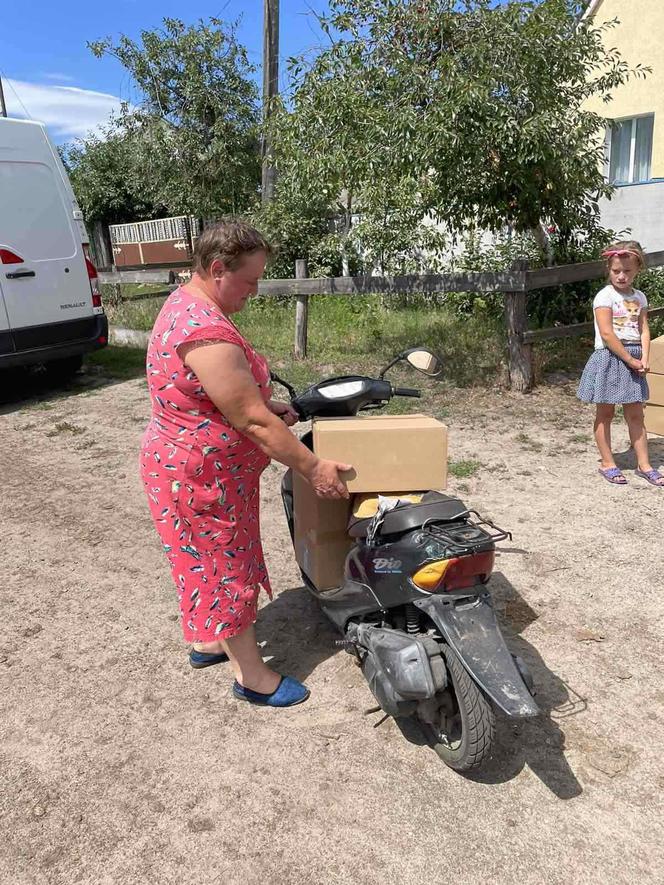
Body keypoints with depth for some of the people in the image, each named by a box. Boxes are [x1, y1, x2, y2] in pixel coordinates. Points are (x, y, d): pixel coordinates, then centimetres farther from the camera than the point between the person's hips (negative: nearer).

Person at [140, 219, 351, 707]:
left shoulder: (186, 302, 4)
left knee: (211, 560, 24)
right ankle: (252, 675, 23)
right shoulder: (206, 332, -30)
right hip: (202, 476, -10)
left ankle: (208, 641, 44)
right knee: (228, 568, 5)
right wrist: (314, 467, -22)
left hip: (198, 467, 10)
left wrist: (269, 404, 4)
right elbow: (252, 421, -29)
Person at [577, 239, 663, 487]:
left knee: (635, 414, 10)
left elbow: (644, 330, 4)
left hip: (634, 361, 6)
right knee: (605, 413, 5)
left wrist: (644, 359, -11)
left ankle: (644, 464, 17)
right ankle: (607, 463, 14)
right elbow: (607, 333, -17)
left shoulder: (639, 297, 9)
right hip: (609, 359, -6)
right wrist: (630, 360, -15)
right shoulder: (605, 296, -10)